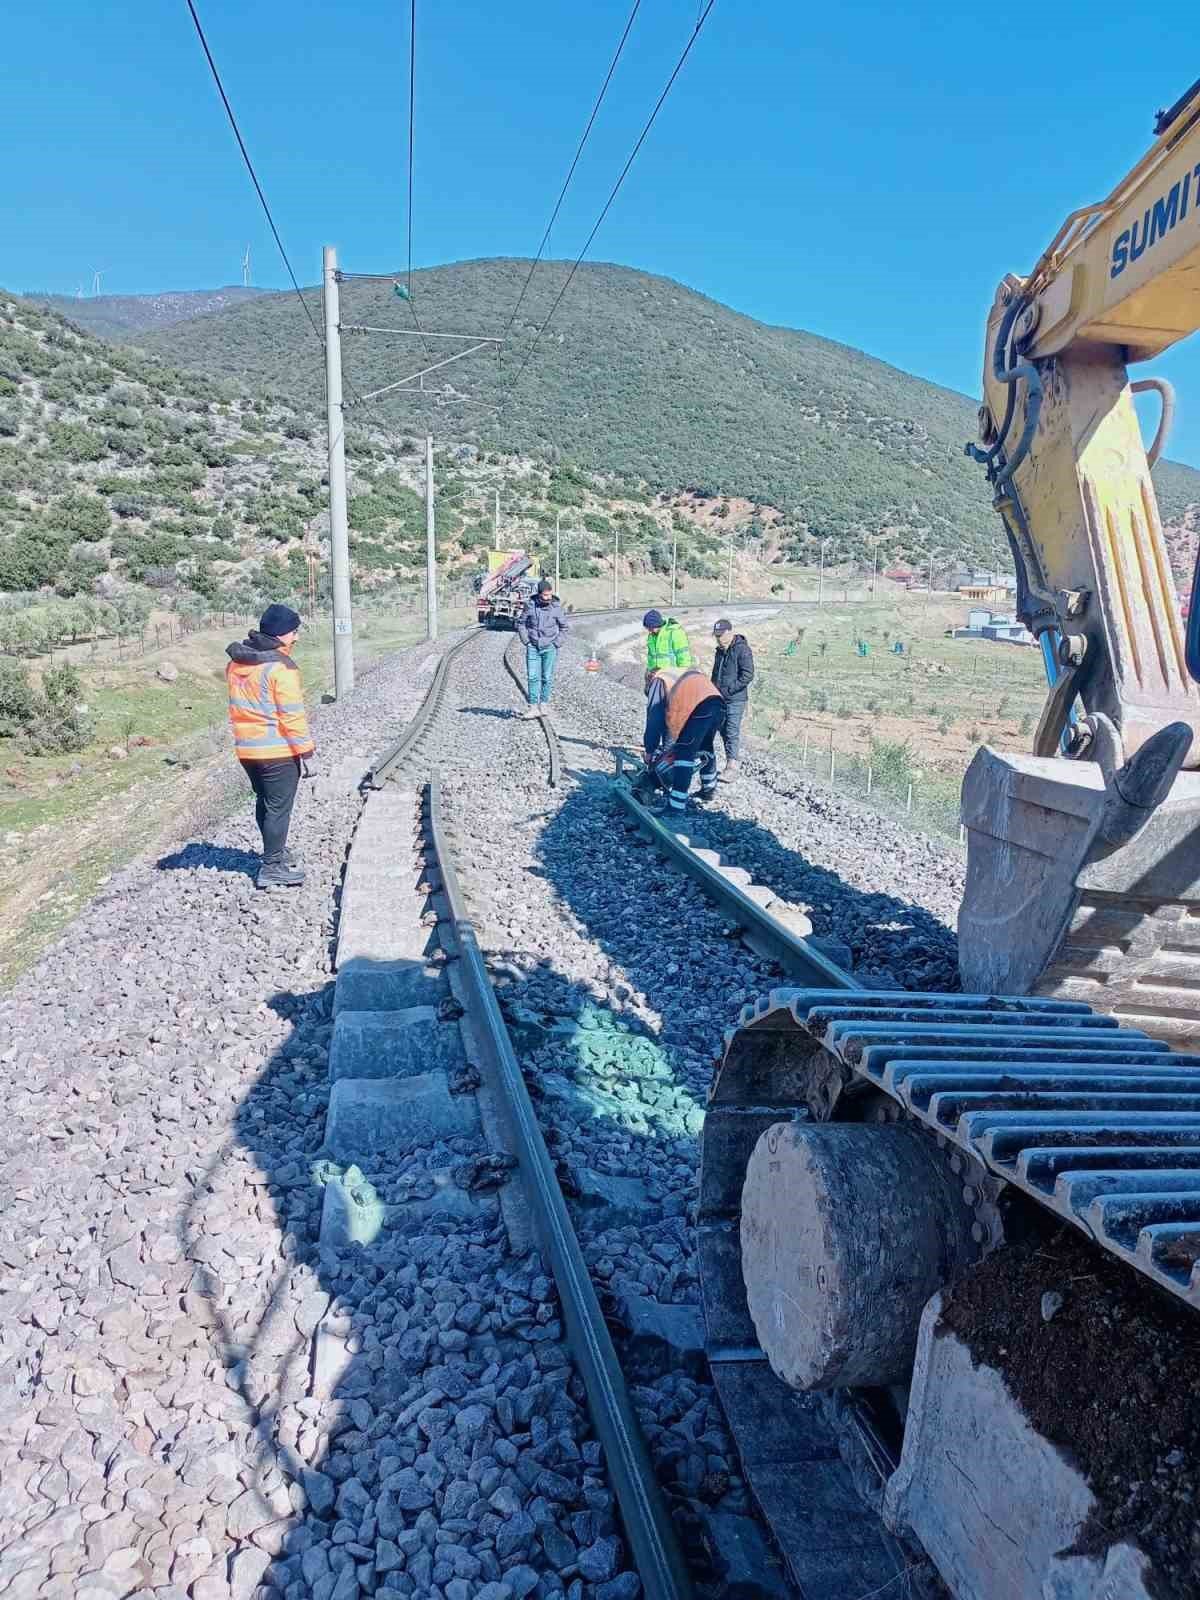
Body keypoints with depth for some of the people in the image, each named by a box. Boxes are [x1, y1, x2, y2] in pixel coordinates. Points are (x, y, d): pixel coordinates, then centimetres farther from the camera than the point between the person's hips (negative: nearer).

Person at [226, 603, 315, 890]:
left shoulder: (236, 662, 8)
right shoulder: (280, 667, -18)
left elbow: (239, 705, 15)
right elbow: (292, 715, -18)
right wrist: (305, 750, -12)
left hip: (246, 748, 8)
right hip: (279, 750, -8)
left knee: (264, 802, 22)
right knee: (279, 808, 1)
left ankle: (276, 851, 37)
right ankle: (272, 867, 5)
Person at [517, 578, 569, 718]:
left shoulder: (557, 606, -3)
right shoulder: (530, 605, -2)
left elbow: (564, 627, 7)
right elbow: (521, 623, 8)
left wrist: (557, 643, -2)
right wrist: (526, 641, -1)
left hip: (549, 648, 0)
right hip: (533, 647, 0)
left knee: (547, 678, 3)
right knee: (533, 677, -4)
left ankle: (543, 705, 13)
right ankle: (532, 707, -2)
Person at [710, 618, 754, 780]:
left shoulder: (742, 650, -11)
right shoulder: (719, 651, 15)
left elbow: (748, 675, -18)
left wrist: (729, 689, -18)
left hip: (735, 699, -8)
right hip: (720, 699, 8)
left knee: (732, 732, -10)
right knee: (723, 731, 9)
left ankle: (732, 767, -8)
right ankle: (729, 765, 17)